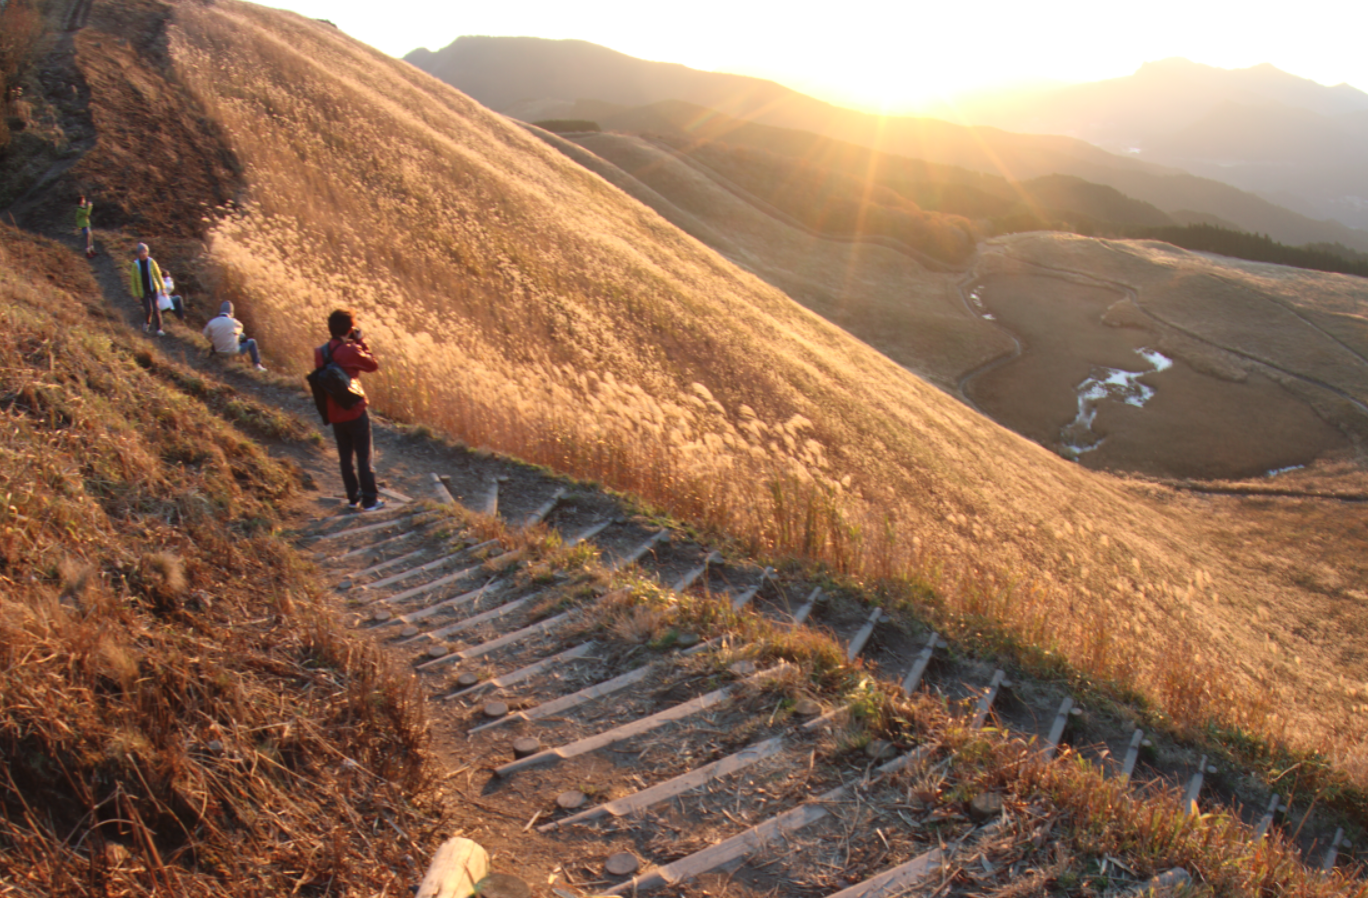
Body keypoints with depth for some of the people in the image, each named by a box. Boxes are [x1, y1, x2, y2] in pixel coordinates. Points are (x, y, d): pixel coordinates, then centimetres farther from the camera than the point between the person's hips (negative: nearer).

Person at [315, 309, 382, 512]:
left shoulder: (320, 352, 2)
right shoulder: (350, 350, -16)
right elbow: (373, 365, -5)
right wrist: (361, 341, 1)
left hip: (334, 414, 6)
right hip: (355, 411, -5)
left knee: (346, 457, 14)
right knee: (364, 457, 3)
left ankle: (353, 497, 20)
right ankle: (370, 499, 7)